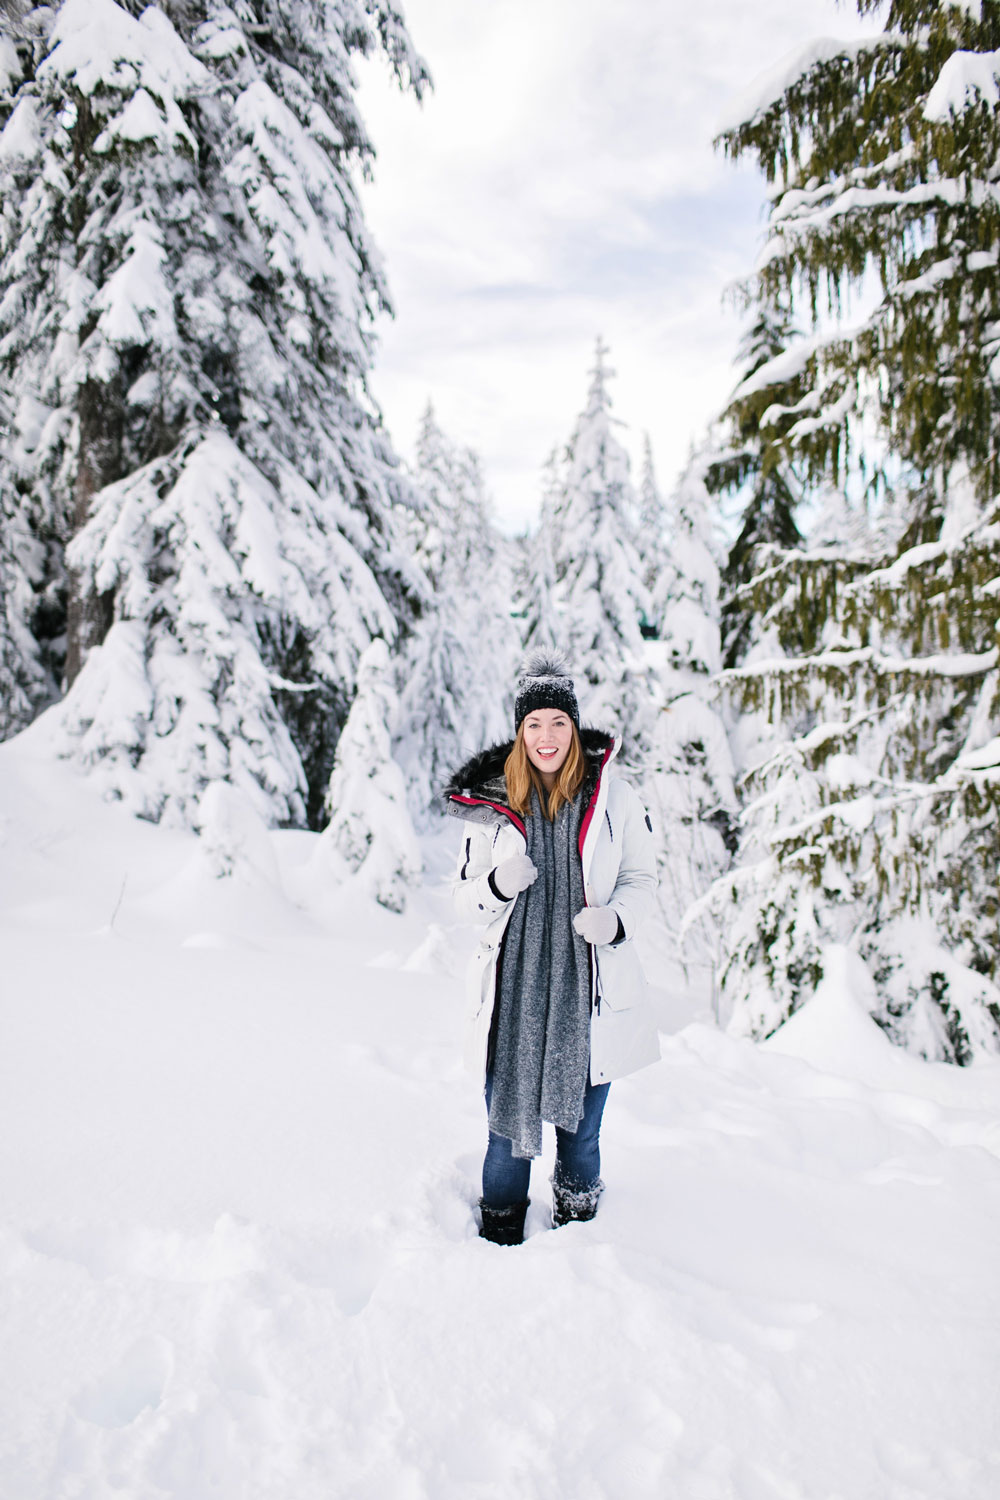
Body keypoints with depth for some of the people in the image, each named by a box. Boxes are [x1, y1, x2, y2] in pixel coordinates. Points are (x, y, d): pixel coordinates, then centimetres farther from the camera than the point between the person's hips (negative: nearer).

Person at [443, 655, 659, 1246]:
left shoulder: (614, 797, -1)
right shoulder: (491, 803, 0)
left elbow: (642, 879, 7)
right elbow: (465, 894, 6)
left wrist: (615, 918, -13)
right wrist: (499, 885, -16)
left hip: (590, 987, 0)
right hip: (514, 987, 0)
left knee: (581, 1125, 13)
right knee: (508, 1116, 8)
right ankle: (500, 1233, 32)